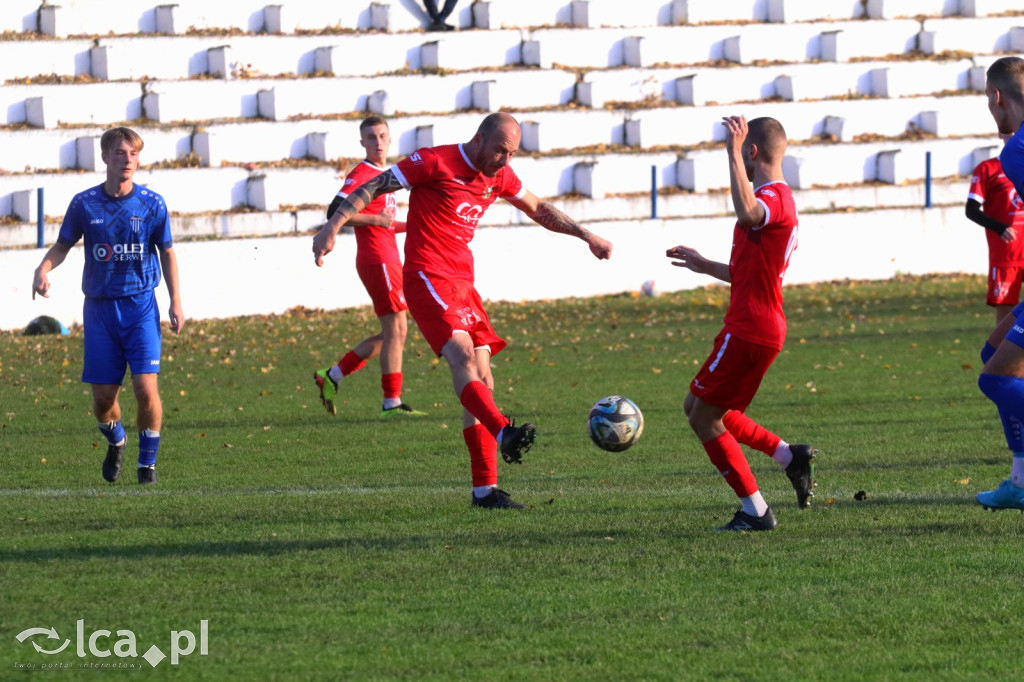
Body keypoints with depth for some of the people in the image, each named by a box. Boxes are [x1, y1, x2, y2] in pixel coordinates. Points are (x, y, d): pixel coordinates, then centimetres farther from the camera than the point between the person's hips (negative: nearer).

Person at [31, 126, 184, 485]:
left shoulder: (152, 203, -2)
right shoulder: (84, 204, -2)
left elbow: (166, 252, 8)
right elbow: (63, 245, 9)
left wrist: (176, 302, 5)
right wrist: (44, 268, -12)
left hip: (141, 306, -1)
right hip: (99, 308, 1)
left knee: (145, 387, -14)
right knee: (102, 397, 2)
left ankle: (147, 462, 6)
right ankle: (116, 442, 36)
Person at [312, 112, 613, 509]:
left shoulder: (498, 176, 11)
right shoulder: (435, 163, -10)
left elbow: (538, 210, 29)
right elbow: (374, 188, -8)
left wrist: (586, 236, 27)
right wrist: (333, 227, -17)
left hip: (462, 283, 8)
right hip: (427, 278, -8)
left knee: (482, 379, 2)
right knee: (462, 354, -27)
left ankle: (485, 489, 2)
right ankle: (504, 435, -48)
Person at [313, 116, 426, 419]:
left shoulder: (381, 174, 19)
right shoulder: (361, 174, -10)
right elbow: (335, 212, -21)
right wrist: (375, 219, -22)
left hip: (388, 261, 10)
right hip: (377, 260, -10)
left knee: (390, 335, 12)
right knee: (396, 330, -10)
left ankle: (331, 377, 17)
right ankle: (392, 403, -8)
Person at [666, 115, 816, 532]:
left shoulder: (772, 197, -15)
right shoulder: (778, 200, 18)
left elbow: (747, 212, -43)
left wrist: (732, 151, -39)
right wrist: (706, 267, 31)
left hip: (749, 331, -10)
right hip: (758, 328, 10)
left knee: (703, 417, -2)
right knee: (698, 408, 18)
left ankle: (755, 511, 0)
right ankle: (789, 456, 13)